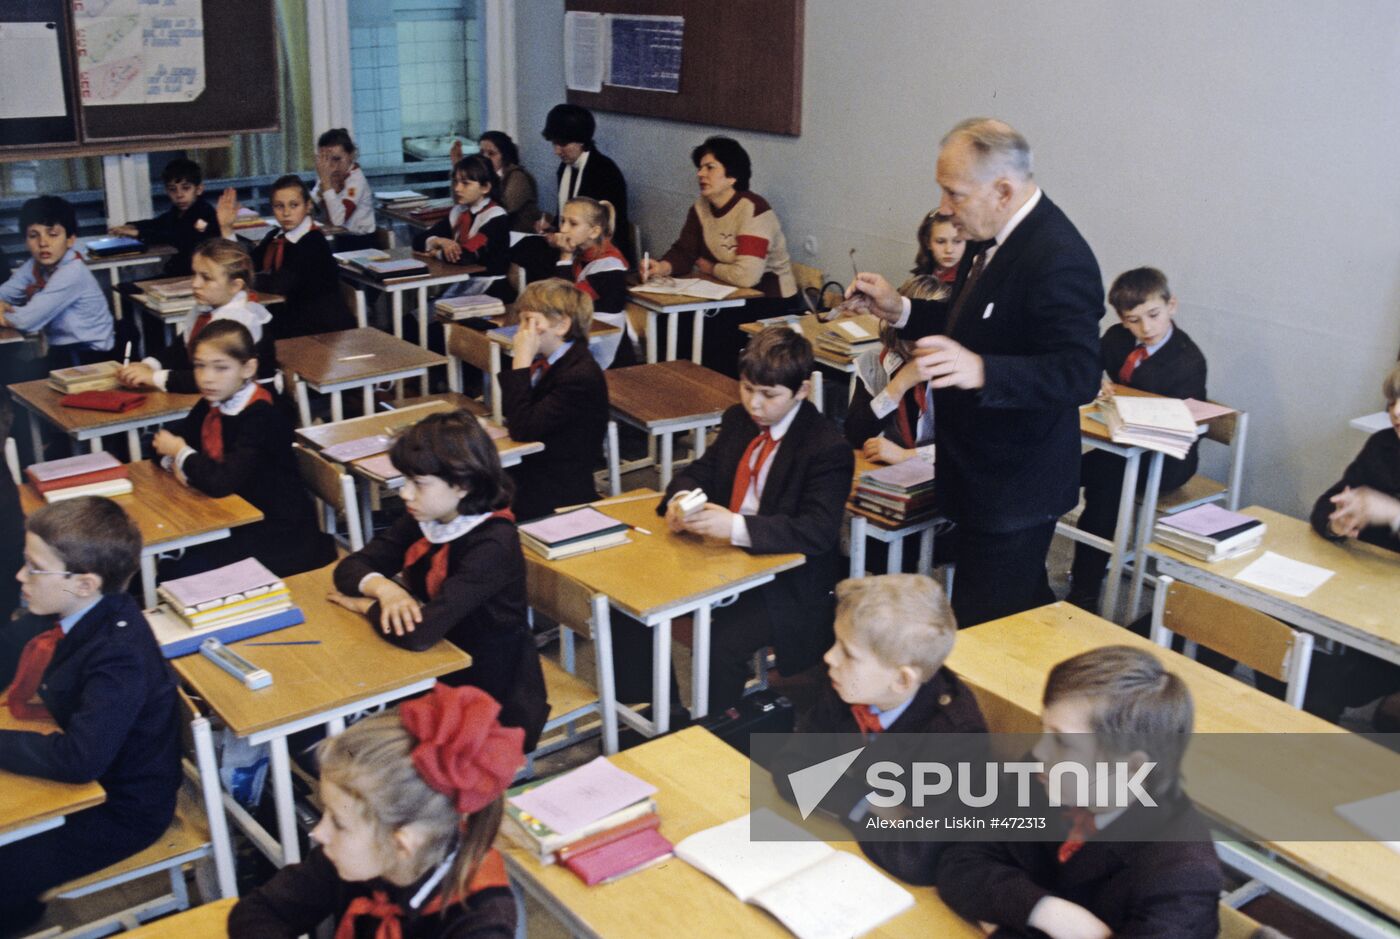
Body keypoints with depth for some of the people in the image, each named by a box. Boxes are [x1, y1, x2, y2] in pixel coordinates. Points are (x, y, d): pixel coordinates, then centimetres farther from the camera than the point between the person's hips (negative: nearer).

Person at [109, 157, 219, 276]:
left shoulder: (205, 213, -18)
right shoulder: (177, 211, 9)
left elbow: (181, 239, -31)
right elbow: (156, 223, 26)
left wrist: (140, 234, -28)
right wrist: (132, 227, 4)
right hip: (175, 273, 8)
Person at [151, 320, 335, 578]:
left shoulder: (262, 416, -22)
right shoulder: (211, 405, 4)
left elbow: (221, 482, -32)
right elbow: (162, 442, 13)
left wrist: (181, 452, -13)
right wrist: (176, 461, -11)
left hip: (279, 535, -8)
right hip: (238, 522, 8)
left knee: (180, 574, -20)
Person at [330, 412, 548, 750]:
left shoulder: (492, 545, -27)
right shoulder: (421, 520, -4)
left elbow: (419, 633, -34)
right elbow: (350, 566, 1)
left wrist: (366, 604, -15)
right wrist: (384, 588, -22)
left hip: (490, 699, -6)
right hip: (438, 670, 7)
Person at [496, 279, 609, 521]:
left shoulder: (580, 376, -22)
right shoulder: (543, 358, 4)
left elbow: (522, 429, -23)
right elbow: (507, 410, 11)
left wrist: (522, 360, -21)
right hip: (529, 469, 8)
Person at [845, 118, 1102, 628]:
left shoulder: (1058, 260, -25)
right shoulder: (993, 237, 5)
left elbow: (1077, 375, -31)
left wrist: (980, 371, -45)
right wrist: (899, 310, 6)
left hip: (1015, 488, -10)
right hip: (985, 472, 10)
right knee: (1025, 611, 24)